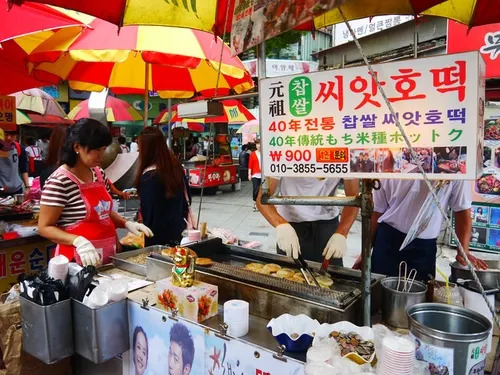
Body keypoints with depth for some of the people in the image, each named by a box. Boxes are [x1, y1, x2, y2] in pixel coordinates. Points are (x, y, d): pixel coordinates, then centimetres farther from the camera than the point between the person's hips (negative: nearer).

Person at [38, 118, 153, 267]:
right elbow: (45, 227, -13)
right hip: (78, 260, -7)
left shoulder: (99, 174, 4)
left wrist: (126, 223, 0)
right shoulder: (59, 181, -17)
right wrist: (78, 241, -27)